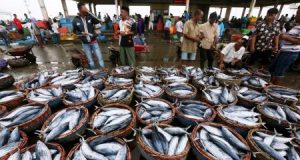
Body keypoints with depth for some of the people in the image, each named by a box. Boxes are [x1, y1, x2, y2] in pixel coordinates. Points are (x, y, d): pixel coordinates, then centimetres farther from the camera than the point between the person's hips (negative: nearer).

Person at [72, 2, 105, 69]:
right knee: (90, 60, 11)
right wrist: (81, 33, -14)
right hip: (85, 44, 1)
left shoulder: (89, 17, -5)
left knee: (100, 58, 3)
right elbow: (74, 31, 6)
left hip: (94, 42, 0)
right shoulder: (75, 20, -4)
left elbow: (98, 22, -20)